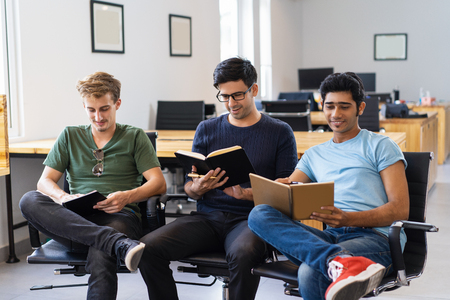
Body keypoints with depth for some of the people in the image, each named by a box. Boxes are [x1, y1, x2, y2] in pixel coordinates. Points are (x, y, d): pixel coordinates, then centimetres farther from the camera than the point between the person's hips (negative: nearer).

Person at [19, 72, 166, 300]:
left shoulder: (135, 137, 15)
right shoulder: (70, 136, 21)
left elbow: (159, 184, 5)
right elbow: (45, 182, 13)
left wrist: (128, 196, -16)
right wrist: (64, 197, -11)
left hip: (119, 216, -3)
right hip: (76, 219, 4)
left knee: (100, 259, -40)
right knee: (29, 200, -30)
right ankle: (118, 243, -44)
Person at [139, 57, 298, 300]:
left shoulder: (280, 132, 7)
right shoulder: (207, 130, 16)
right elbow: (188, 186, 15)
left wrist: (249, 195, -17)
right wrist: (197, 188, -10)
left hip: (249, 218, -3)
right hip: (207, 217, 3)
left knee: (243, 253, -39)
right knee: (148, 247, -22)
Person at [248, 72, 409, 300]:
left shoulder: (380, 146, 12)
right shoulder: (314, 155, 28)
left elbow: (400, 209, 1)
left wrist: (349, 219, -17)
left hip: (375, 237, -7)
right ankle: (339, 260, -49)